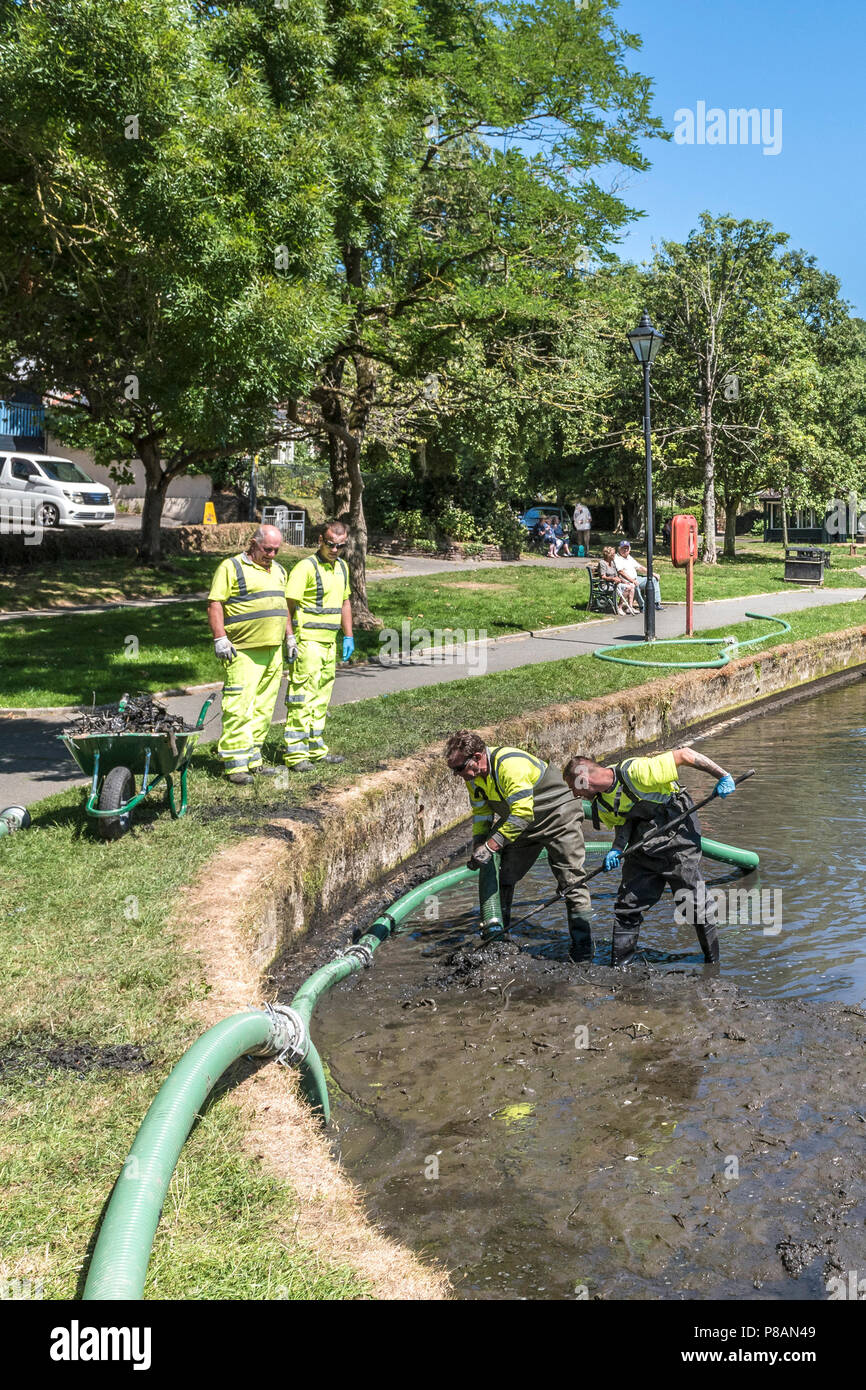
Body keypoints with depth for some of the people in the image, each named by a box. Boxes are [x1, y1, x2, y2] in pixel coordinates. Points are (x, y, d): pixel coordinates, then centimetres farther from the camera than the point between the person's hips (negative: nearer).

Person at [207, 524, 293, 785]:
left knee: (263, 708, 10)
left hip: (273, 651, 8)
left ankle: (252, 758, 18)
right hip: (243, 652, -7)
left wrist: (289, 637, 22)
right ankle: (234, 764, -7)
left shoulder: (278, 571, 19)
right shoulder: (231, 567, -5)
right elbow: (214, 605, -9)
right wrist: (220, 638, -16)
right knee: (239, 707, -10)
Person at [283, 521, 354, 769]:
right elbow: (288, 604, -16)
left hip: (329, 642, 8)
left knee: (321, 698, 13)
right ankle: (295, 753, -5)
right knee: (302, 697, -9)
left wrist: (348, 636, 20)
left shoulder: (342, 567, 14)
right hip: (308, 642, -8)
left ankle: (315, 748, 22)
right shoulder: (306, 567, -12)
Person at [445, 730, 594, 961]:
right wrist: (478, 847, -7)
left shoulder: (510, 765, -34)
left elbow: (522, 813, -36)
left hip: (560, 818, -8)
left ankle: (583, 953, -2)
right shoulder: (475, 776, -5)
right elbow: (480, 815, 6)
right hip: (524, 826, 8)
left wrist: (491, 846, -34)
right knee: (502, 877, 4)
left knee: (571, 882, -9)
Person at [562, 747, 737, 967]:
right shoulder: (601, 804, -2)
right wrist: (617, 849, -11)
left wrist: (723, 776, -21)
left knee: (696, 903, 0)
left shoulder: (635, 772, -28)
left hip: (678, 838, -7)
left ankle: (713, 961, 18)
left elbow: (684, 755, -24)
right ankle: (618, 966, 15)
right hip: (642, 846, 7)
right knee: (627, 905, 4)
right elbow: (623, 822, 9)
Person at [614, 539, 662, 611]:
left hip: (636, 580, 9)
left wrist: (652, 574, 17)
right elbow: (621, 571, -21)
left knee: (654, 579, 5)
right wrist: (632, 580, -32)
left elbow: (640, 567, 25)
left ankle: (657, 603, 1)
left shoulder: (630, 557, 21)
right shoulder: (617, 559, -7)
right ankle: (642, 606, -29)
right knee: (635, 585, -40)